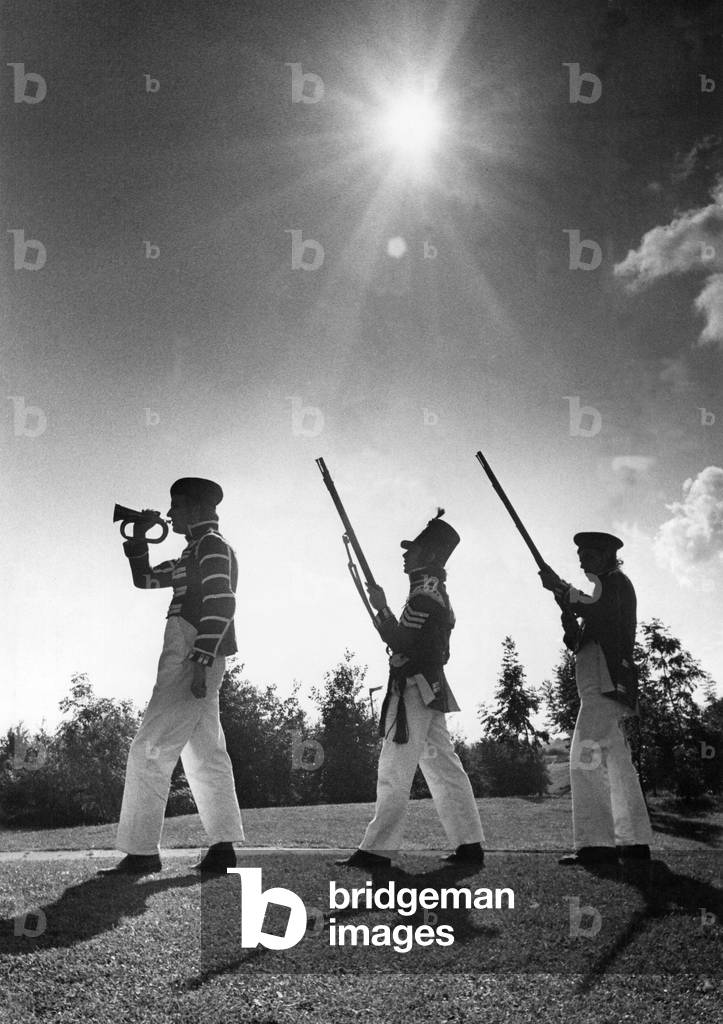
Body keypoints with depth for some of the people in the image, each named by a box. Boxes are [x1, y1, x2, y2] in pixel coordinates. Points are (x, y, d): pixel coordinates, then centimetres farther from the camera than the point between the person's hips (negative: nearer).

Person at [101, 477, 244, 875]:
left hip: (192, 661, -10)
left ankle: (141, 851, -8)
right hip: (196, 663, 10)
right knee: (206, 756, 9)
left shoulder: (212, 545, -7)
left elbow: (221, 603, -19)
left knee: (148, 752, -10)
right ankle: (223, 847, 11)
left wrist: (200, 661, -25)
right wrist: (138, 538, 18)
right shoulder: (196, 551, 22)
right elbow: (145, 579, 28)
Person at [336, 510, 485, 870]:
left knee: (393, 773, -7)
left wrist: (382, 610, -15)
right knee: (444, 768, 10)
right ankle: (470, 844, 12)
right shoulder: (437, 591, 17)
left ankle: (376, 850, -4)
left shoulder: (425, 593, -14)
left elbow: (404, 643, -20)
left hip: (414, 690, -10)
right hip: (432, 689, 10)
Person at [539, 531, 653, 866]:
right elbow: (584, 642, 24)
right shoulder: (610, 587, 28)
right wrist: (572, 626, 6)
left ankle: (595, 842, -21)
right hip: (608, 685, 11)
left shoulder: (615, 581, 0)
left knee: (586, 757, -17)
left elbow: (596, 610, -23)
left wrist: (561, 589, -16)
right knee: (617, 762, 10)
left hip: (605, 683, -11)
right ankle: (634, 841, 12)